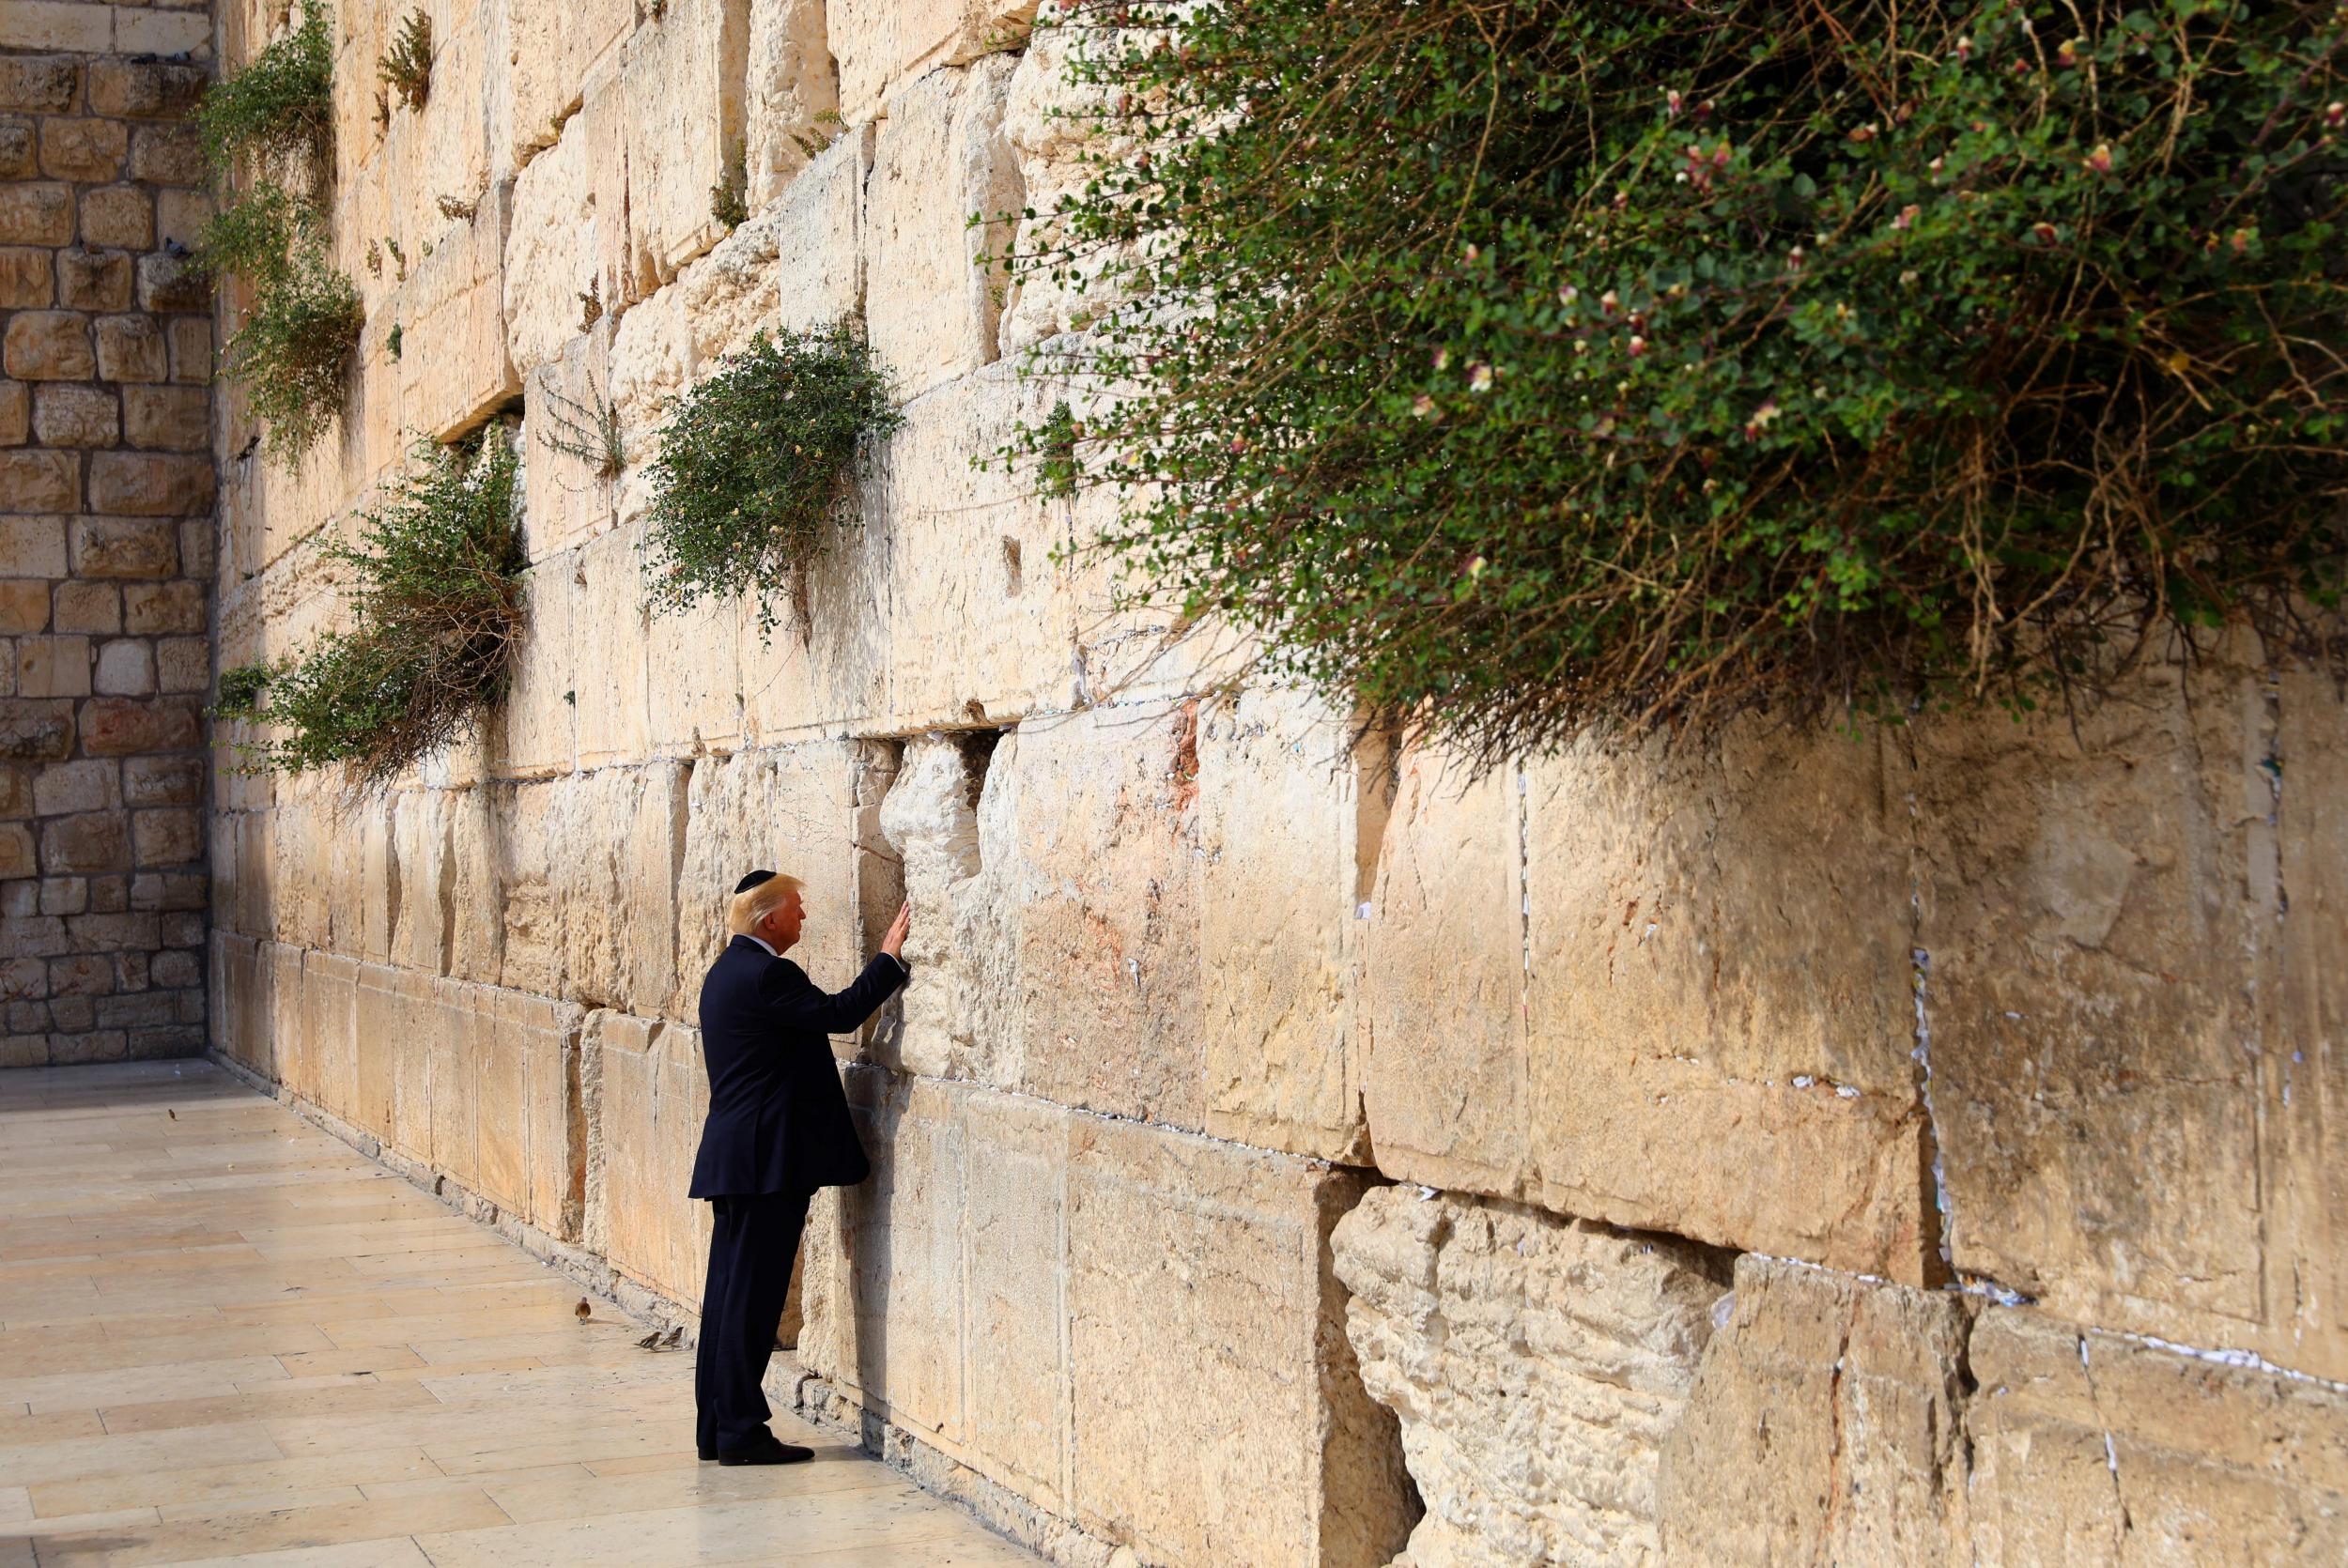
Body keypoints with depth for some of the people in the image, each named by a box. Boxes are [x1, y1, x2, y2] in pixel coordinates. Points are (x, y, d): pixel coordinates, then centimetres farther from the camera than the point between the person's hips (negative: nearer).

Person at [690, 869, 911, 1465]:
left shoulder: (729, 970, 16)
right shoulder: (767, 974, -16)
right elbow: (840, 1014, -18)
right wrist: (889, 957, -11)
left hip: (733, 1157, 10)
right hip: (766, 1159, -10)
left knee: (730, 1291, 12)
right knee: (751, 1295, -6)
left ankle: (716, 1426, 16)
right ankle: (741, 1430, -2)